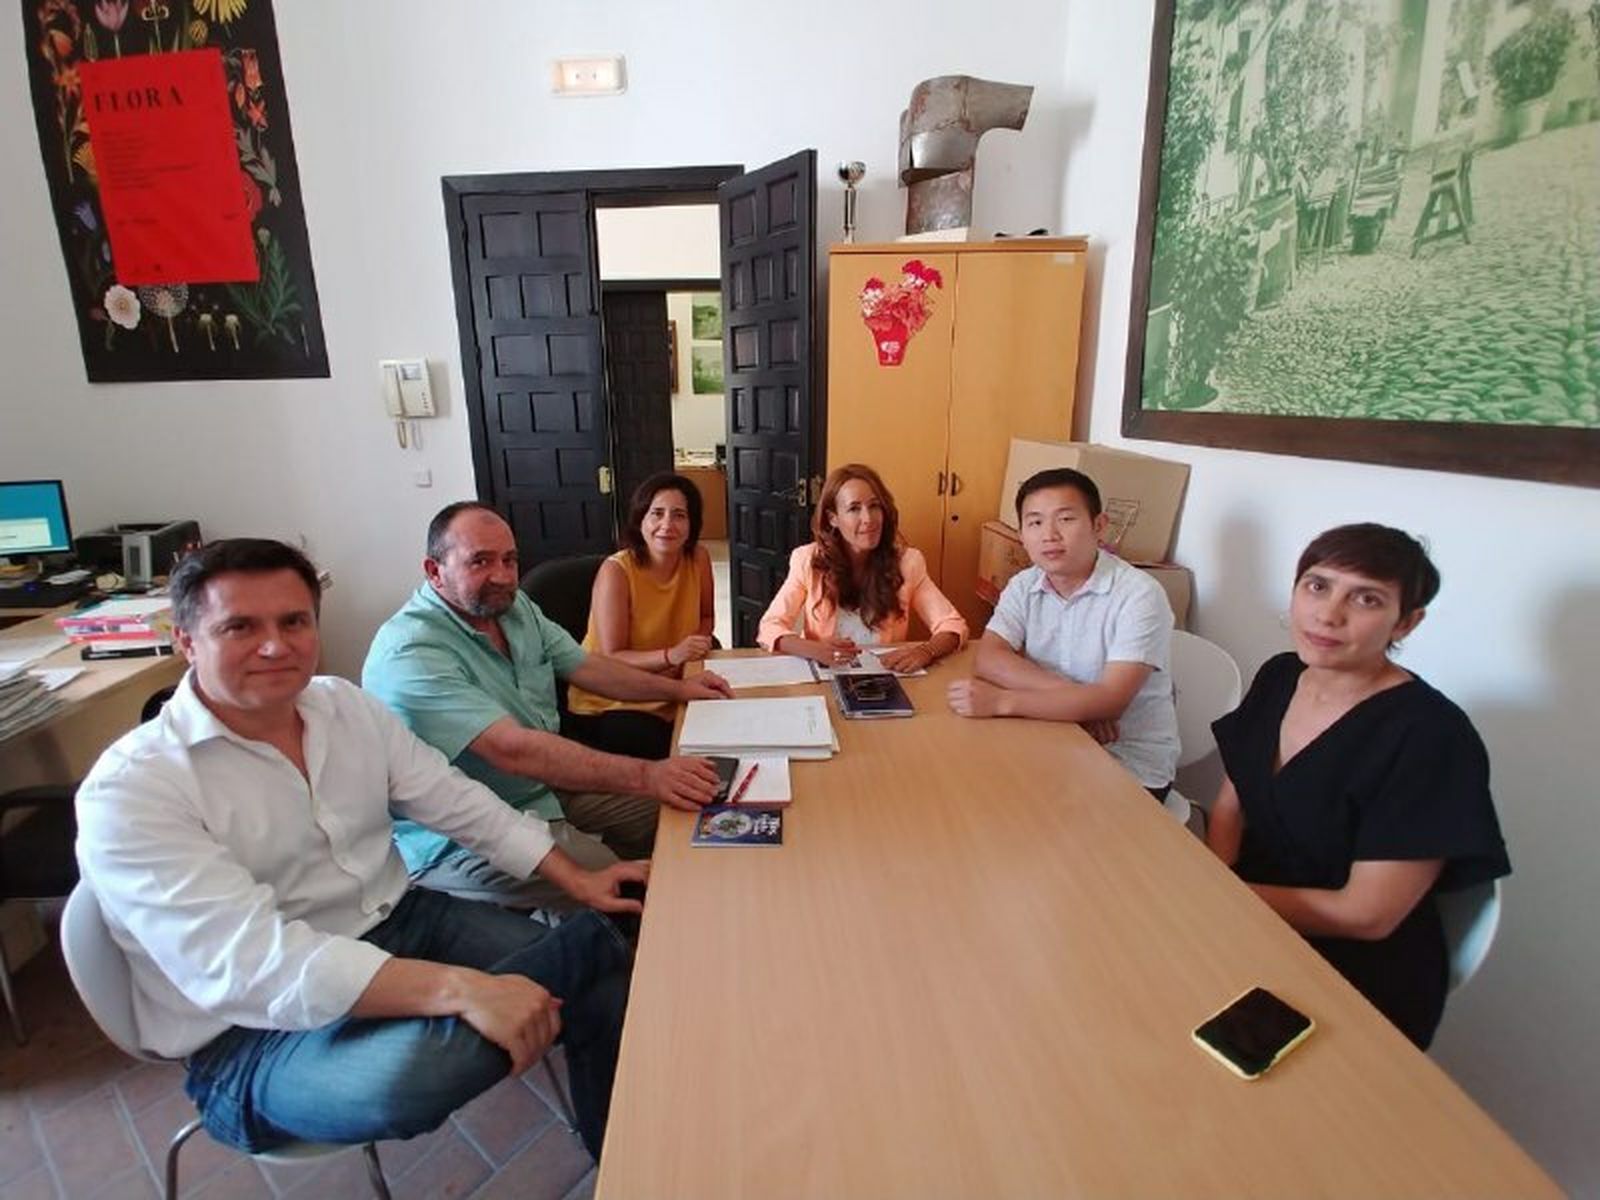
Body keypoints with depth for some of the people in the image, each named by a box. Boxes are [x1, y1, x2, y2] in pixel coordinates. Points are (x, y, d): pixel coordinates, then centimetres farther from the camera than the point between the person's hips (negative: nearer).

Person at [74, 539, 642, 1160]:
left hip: (399, 922, 7)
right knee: (409, 1069, -38)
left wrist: (576, 879, 2)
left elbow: (458, 800, 8)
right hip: (256, 1031, -6)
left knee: (601, 950, -7)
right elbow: (247, 963, -29)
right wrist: (462, 987, -39)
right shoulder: (127, 789, -17)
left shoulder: (347, 705, 2)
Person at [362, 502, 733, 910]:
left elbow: (584, 665, 11)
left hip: (546, 783, 9)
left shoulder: (512, 605, 3)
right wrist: (645, 776, -41)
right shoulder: (409, 655, -27)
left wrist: (677, 688, 3)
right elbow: (512, 750, -36)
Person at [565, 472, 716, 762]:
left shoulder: (698, 558, -4)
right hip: (607, 702, -5)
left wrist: (700, 640, -9)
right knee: (663, 754, -28)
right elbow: (611, 659, -18)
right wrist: (671, 656, -32)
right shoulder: (615, 571, -17)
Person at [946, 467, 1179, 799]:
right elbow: (989, 660, -13)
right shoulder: (1024, 586, 0)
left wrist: (1001, 702, -31)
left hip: (1132, 767, -4)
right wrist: (1074, 701, -24)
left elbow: (1110, 702, -26)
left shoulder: (1139, 595, -16)